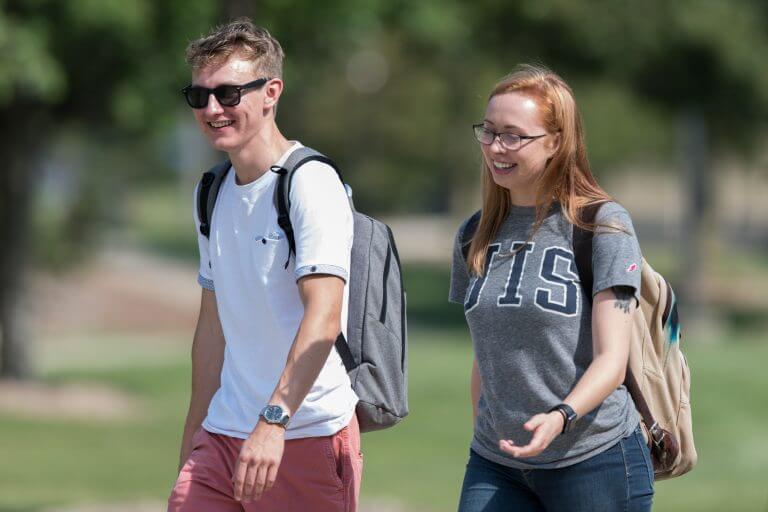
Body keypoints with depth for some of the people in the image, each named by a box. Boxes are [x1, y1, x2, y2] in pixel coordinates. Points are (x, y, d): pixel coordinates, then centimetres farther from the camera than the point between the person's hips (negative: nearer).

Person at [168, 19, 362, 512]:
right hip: (222, 435, 7)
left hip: (309, 434, -7)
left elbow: (323, 317, -20)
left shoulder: (312, 184, -11)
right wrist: (192, 441, 20)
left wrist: (274, 420, -29)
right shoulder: (214, 194, 14)